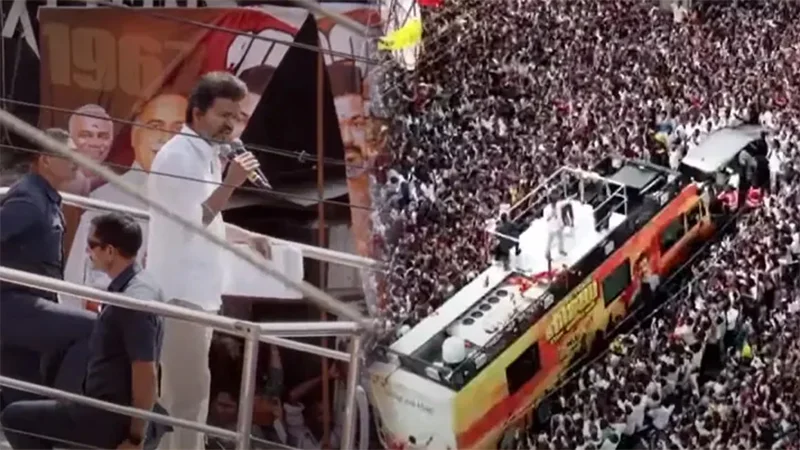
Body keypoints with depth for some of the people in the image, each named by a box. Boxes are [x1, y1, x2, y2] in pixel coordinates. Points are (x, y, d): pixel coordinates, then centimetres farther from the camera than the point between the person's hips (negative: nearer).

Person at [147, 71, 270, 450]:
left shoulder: (205, 154, 15)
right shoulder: (179, 156, -14)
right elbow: (189, 224, -21)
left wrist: (245, 236, 13)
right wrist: (229, 183, -23)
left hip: (195, 290, 10)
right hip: (181, 291, -10)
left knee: (180, 392, 14)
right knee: (190, 392, -10)